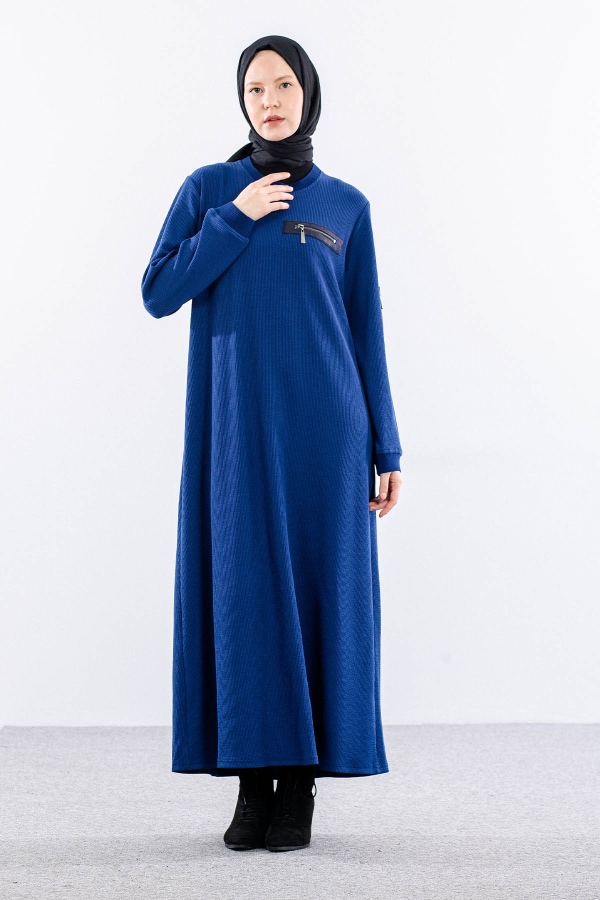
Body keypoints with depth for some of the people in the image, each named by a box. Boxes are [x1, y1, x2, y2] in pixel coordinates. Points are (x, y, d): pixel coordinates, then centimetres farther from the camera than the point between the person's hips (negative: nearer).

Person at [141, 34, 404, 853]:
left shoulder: (346, 205, 11)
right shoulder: (208, 189, 8)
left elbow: (367, 331, 10)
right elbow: (160, 294, -2)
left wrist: (387, 448, 5)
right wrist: (236, 218, -8)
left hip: (322, 424, 1)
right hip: (236, 423, 0)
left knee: (318, 589, -1)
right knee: (242, 589, -2)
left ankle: (302, 783, 4)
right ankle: (254, 781, 5)